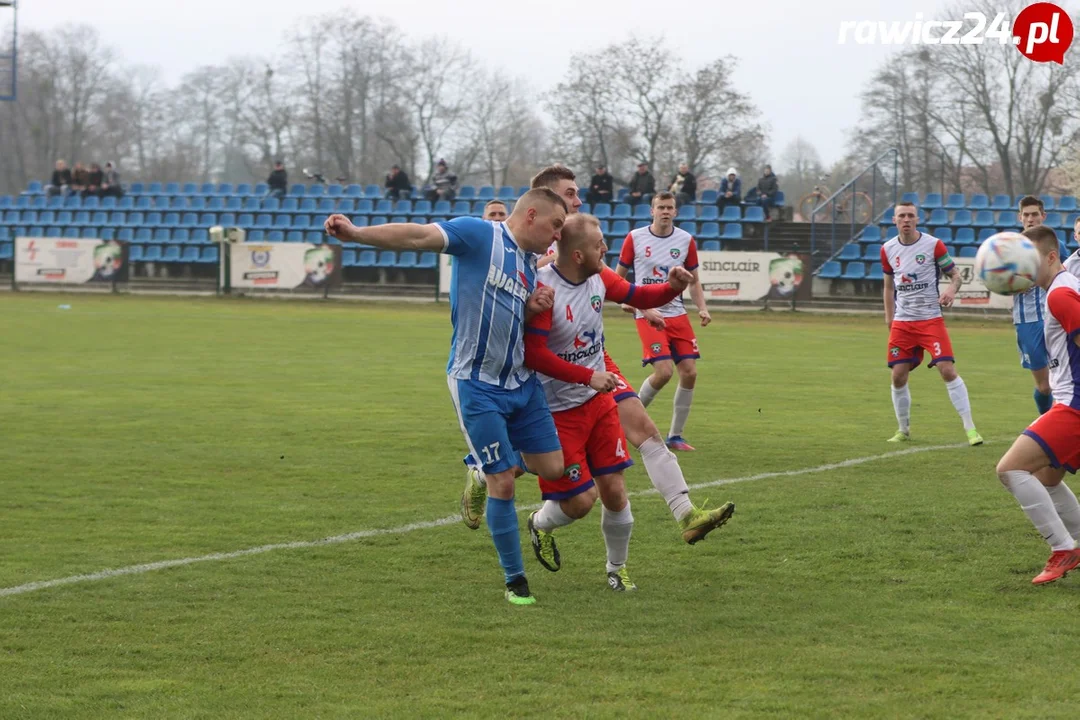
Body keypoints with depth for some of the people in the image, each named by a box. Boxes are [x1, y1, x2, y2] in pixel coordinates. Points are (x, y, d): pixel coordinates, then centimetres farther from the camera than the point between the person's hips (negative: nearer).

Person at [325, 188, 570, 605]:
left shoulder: (528, 266, 12)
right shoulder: (480, 235, -11)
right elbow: (418, 236, -22)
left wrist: (533, 309, -1)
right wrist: (356, 234, -36)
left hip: (521, 381, 8)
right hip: (477, 385, -8)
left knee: (552, 468, 4)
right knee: (503, 483, -5)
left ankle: (485, 474, 34)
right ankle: (514, 580, 9)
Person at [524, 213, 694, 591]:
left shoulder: (599, 277, -2)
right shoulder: (543, 288, -25)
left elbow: (638, 296, 13)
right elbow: (533, 354, -29)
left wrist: (673, 287, -8)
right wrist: (588, 376, -28)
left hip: (598, 402, 6)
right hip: (557, 412, -6)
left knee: (614, 490, 5)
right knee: (581, 500, -5)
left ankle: (617, 568, 26)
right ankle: (539, 525, 30)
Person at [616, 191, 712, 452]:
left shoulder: (685, 240, 4)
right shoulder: (634, 239, -4)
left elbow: (694, 281, 14)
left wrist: (702, 308, -3)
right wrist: (642, 308, -10)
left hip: (677, 314, 4)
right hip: (648, 315, -4)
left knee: (690, 372, -5)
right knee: (664, 371, -18)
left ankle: (675, 435, 8)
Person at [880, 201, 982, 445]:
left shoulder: (934, 245, -6)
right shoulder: (888, 250, 5)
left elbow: (955, 275, -1)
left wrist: (951, 289, -23)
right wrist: (889, 317, 11)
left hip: (931, 319, -4)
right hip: (902, 322, 4)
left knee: (947, 370, -14)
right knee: (898, 376, 1)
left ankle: (970, 428, -9)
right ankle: (904, 430, 19)